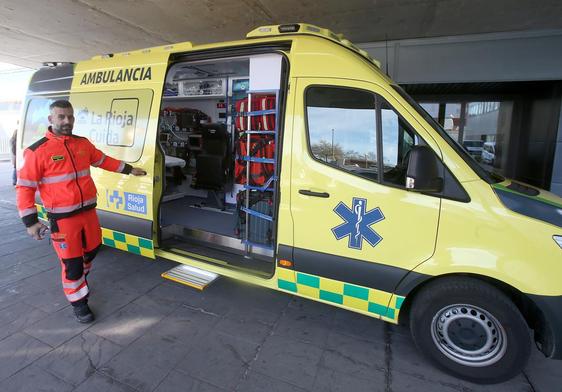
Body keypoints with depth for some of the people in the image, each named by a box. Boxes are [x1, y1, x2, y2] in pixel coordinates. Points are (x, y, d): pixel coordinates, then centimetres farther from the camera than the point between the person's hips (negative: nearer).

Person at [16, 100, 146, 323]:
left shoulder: (83, 143, 4)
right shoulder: (37, 151, -12)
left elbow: (103, 161, 21)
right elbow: (24, 187, -10)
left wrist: (129, 170, 23)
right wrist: (30, 221, -14)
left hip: (88, 211, 6)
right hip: (62, 218, -6)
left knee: (91, 250, 23)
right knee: (72, 263, 3)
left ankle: (79, 281, 52)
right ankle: (79, 302, 24)